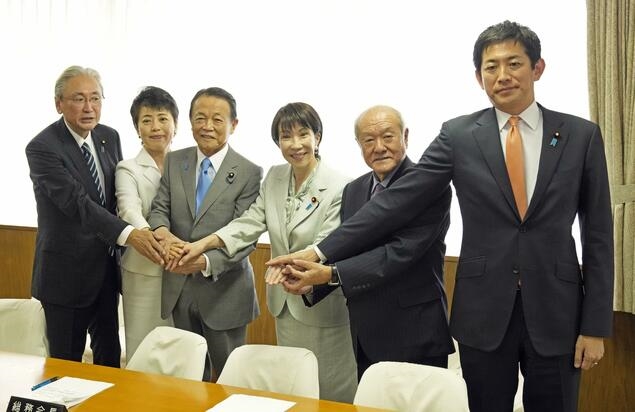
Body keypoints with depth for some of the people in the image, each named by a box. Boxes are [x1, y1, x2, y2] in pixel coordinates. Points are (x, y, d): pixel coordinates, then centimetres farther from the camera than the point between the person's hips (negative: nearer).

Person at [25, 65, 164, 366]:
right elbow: (77, 202, -27)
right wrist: (128, 234, -37)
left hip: (106, 268, 6)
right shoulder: (42, 148, -17)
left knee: (110, 354, 18)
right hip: (67, 273, -6)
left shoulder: (109, 137, 3)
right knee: (67, 361, 8)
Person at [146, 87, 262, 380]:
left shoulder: (250, 173, -10)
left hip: (224, 289, -3)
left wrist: (207, 262, -31)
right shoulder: (173, 162, 4)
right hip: (179, 287, 4)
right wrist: (163, 232, -25)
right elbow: (159, 209, -1)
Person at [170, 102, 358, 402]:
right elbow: (251, 222, -2)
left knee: (330, 392, 7)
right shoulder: (274, 178, 4)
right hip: (285, 302, 6)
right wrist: (203, 244, -15)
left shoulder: (338, 187, -16)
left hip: (322, 306, -5)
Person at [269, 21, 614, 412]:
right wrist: (321, 254, -13)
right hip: (484, 312, 0)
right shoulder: (459, 134, -1)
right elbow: (397, 201, -6)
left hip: (556, 312, 1)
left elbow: (597, 234, 2)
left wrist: (596, 324, -1)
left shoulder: (582, 135, 0)